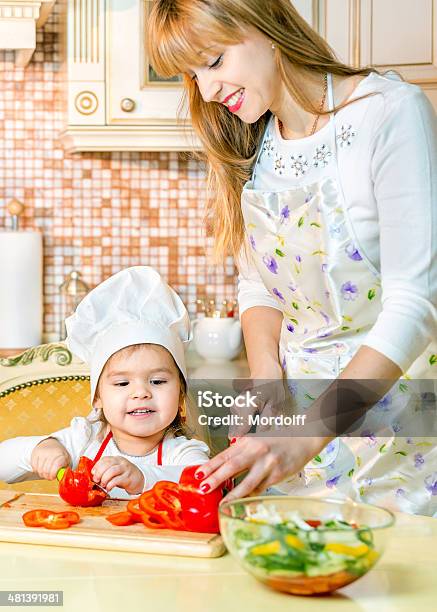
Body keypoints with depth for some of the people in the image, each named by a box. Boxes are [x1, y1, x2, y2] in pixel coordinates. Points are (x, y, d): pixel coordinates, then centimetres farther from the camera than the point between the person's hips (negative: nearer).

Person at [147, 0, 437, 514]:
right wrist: (267, 378, -10)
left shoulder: (391, 111, -17)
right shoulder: (246, 147, 3)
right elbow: (256, 284, 10)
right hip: (298, 392, 5)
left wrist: (305, 438, -29)